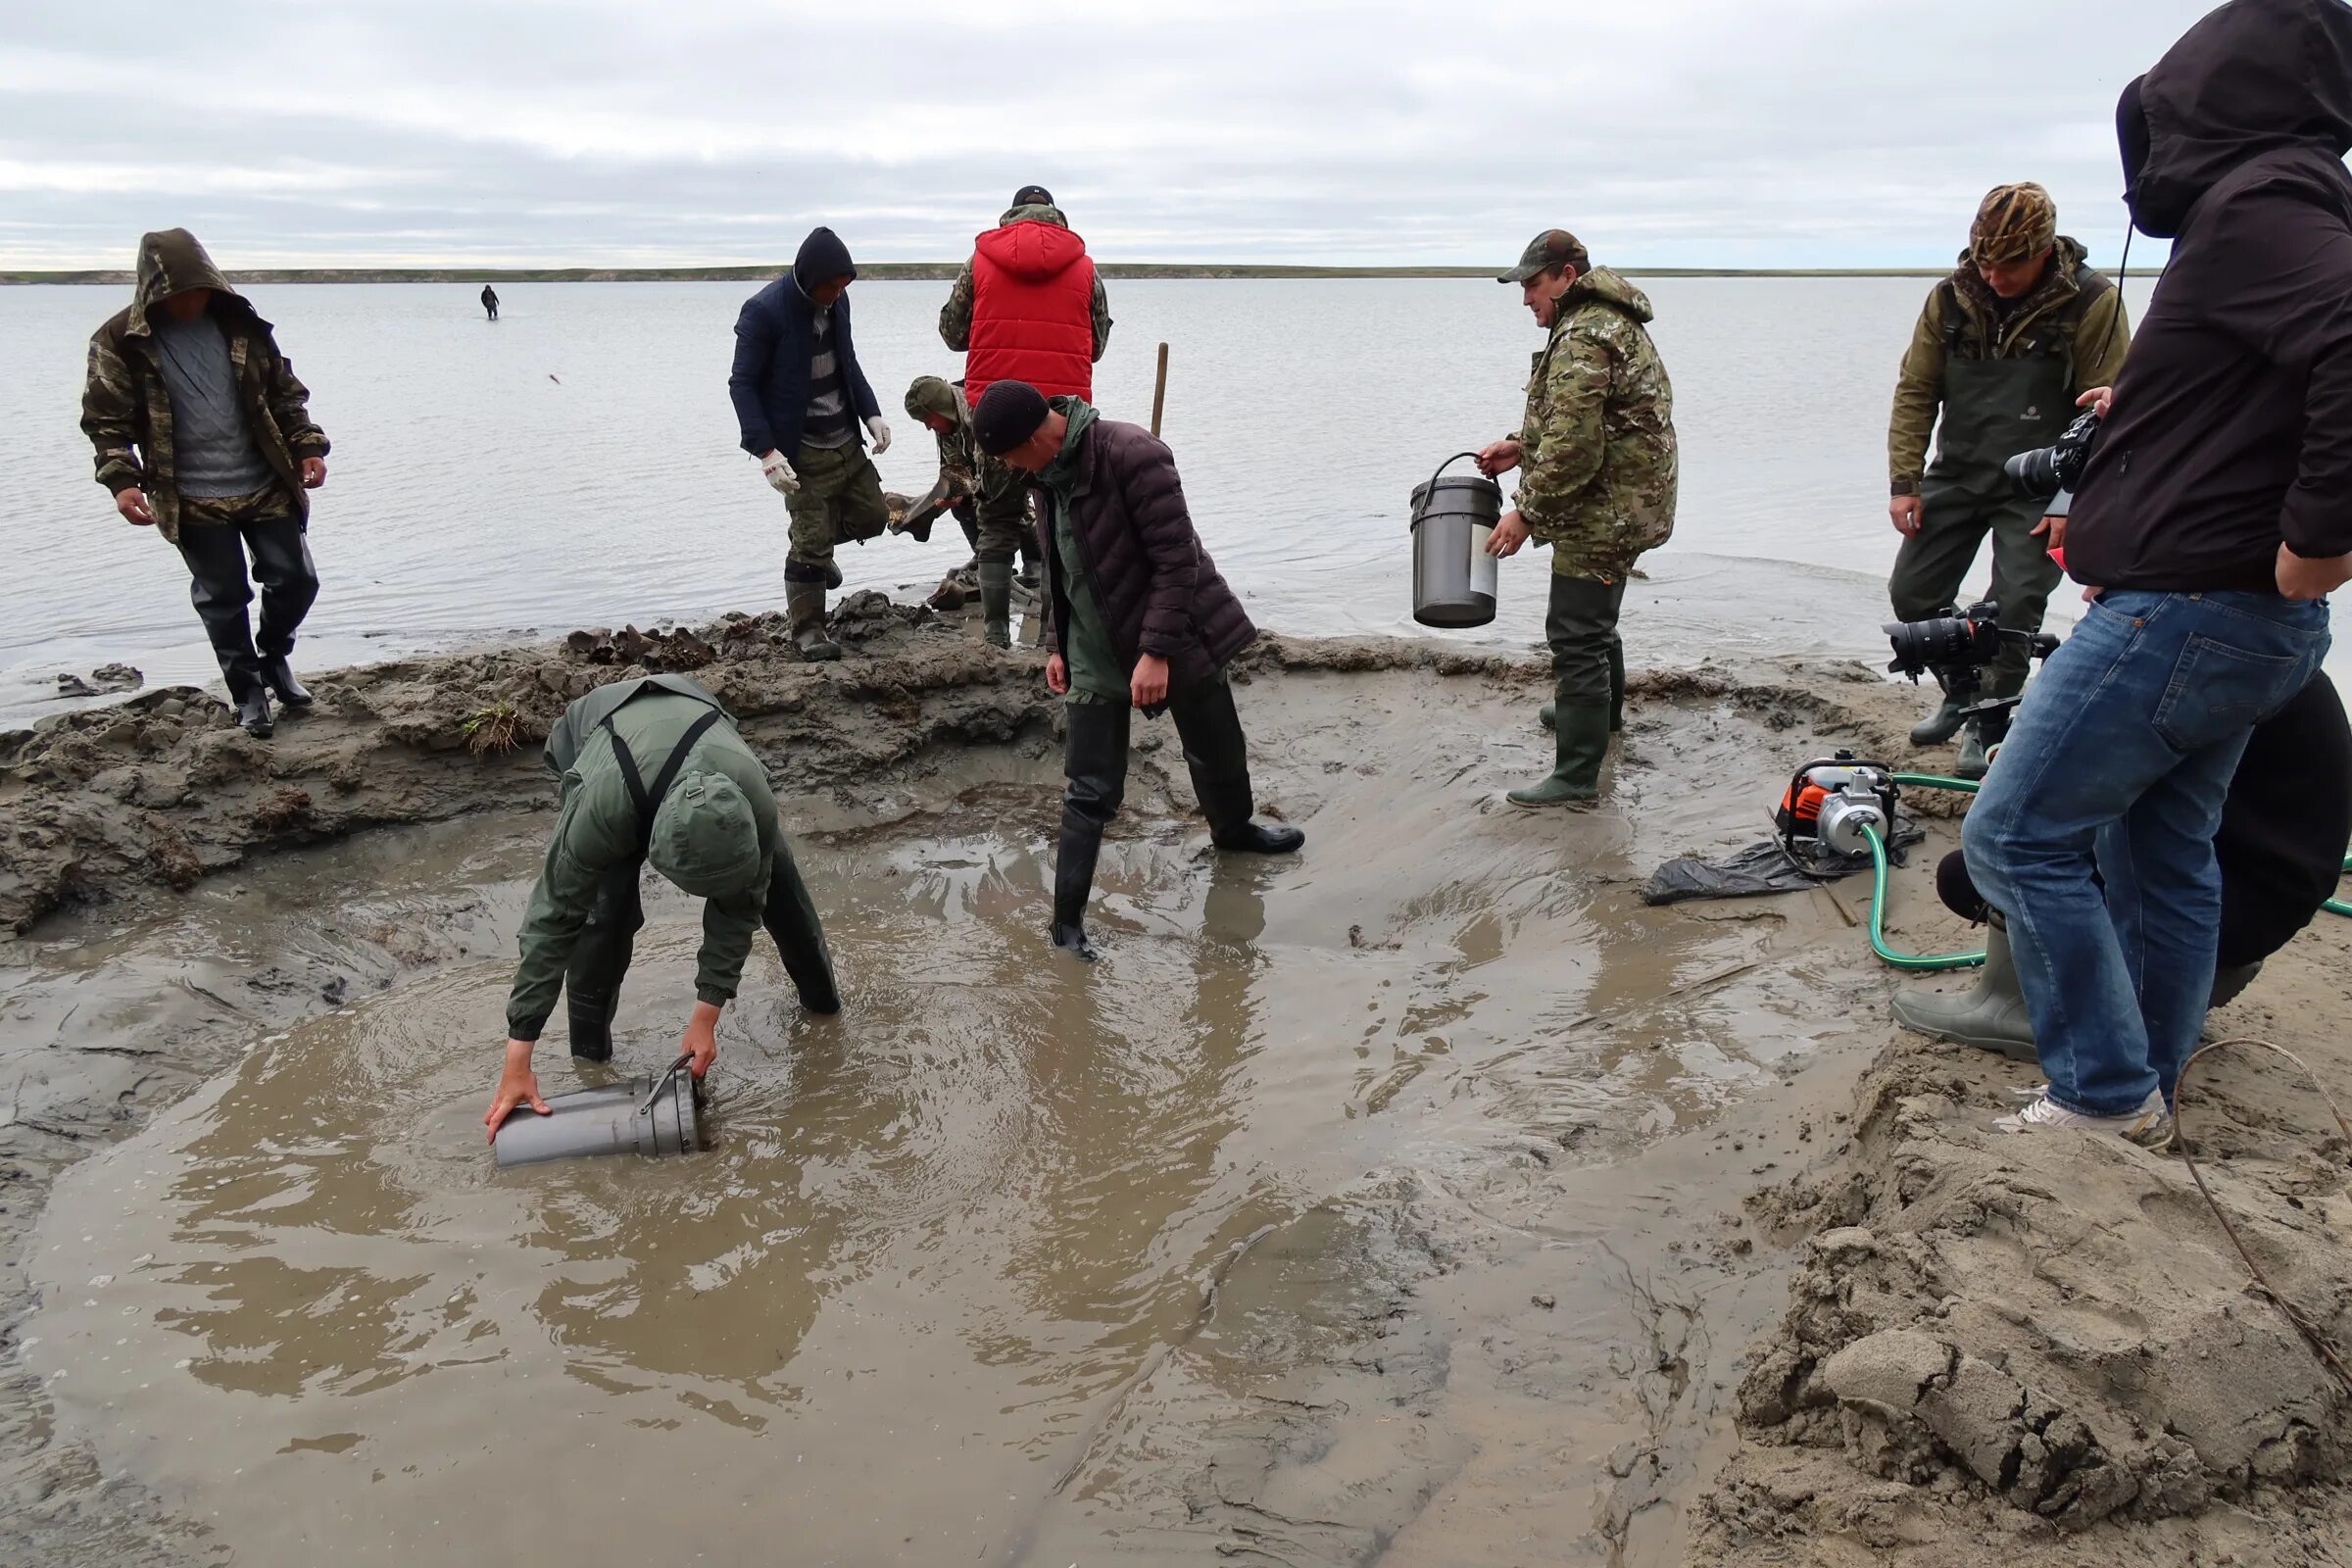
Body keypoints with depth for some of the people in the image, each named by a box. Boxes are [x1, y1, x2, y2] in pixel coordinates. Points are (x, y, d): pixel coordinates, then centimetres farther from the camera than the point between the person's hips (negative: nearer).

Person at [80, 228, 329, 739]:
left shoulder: (242, 325, 1)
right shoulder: (121, 341, -6)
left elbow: (286, 394, 9)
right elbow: (106, 420, -5)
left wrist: (308, 447, -2)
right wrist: (121, 481, -18)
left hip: (266, 486, 3)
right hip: (192, 501, -2)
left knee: (296, 579, 4)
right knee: (222, 597, 5)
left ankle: (274, 657, 32)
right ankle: (248, 692, 21)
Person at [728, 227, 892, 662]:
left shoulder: (837, 301, 2)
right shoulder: (764, 311, -18)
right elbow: (742, 384, -15)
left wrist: (871, 413, 4)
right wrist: (766, 450, -24)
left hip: (846, 441, 7)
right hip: (803, 451, -7)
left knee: (872, 516, 15)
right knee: (811, 543, -4)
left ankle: (819, 548, 41)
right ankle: (807, 629, 10)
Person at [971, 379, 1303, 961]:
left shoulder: (1131, 454, -22)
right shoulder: (1048, 474, 1)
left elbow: (1177, 559, -23)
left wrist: (1157, 651, -26)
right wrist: (1057, 645, 12)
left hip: (1176, 643, -4)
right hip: (1094, 655, 4)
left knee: (1218, 756, 18)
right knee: (1091, 793, -1)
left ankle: (1233, 829, 49)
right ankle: (1067, 922, 4)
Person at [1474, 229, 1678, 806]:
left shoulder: (1584, 338, -21)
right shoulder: (1610, 322, 15)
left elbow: (1574, 448, -27)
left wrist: (1526, 513, -19)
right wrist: (1522, 446, 13)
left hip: (1602, 512, -11)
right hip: (1624, 507, 11)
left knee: (1575, 633, -9)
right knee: (1594, 617, 28)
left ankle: (1577, 774, -6)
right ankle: (1601, 710, 50)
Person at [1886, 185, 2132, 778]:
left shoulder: (2091, 303, -11)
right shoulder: (1950, 297, -2)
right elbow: (1915, 391, 4)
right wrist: (1904, 483, -2)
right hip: (1956, 477, 4)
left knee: (2014, 608, -10)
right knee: (1912, 595, 2)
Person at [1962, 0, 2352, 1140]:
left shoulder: (2254, 203, -14)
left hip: (2183, 610, -10)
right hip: (2248, 619, 10)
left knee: (2017, 836, -5)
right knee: (2161, 858, 16)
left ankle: (2106, 1093, 1)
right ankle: (2141, 1096, 26)